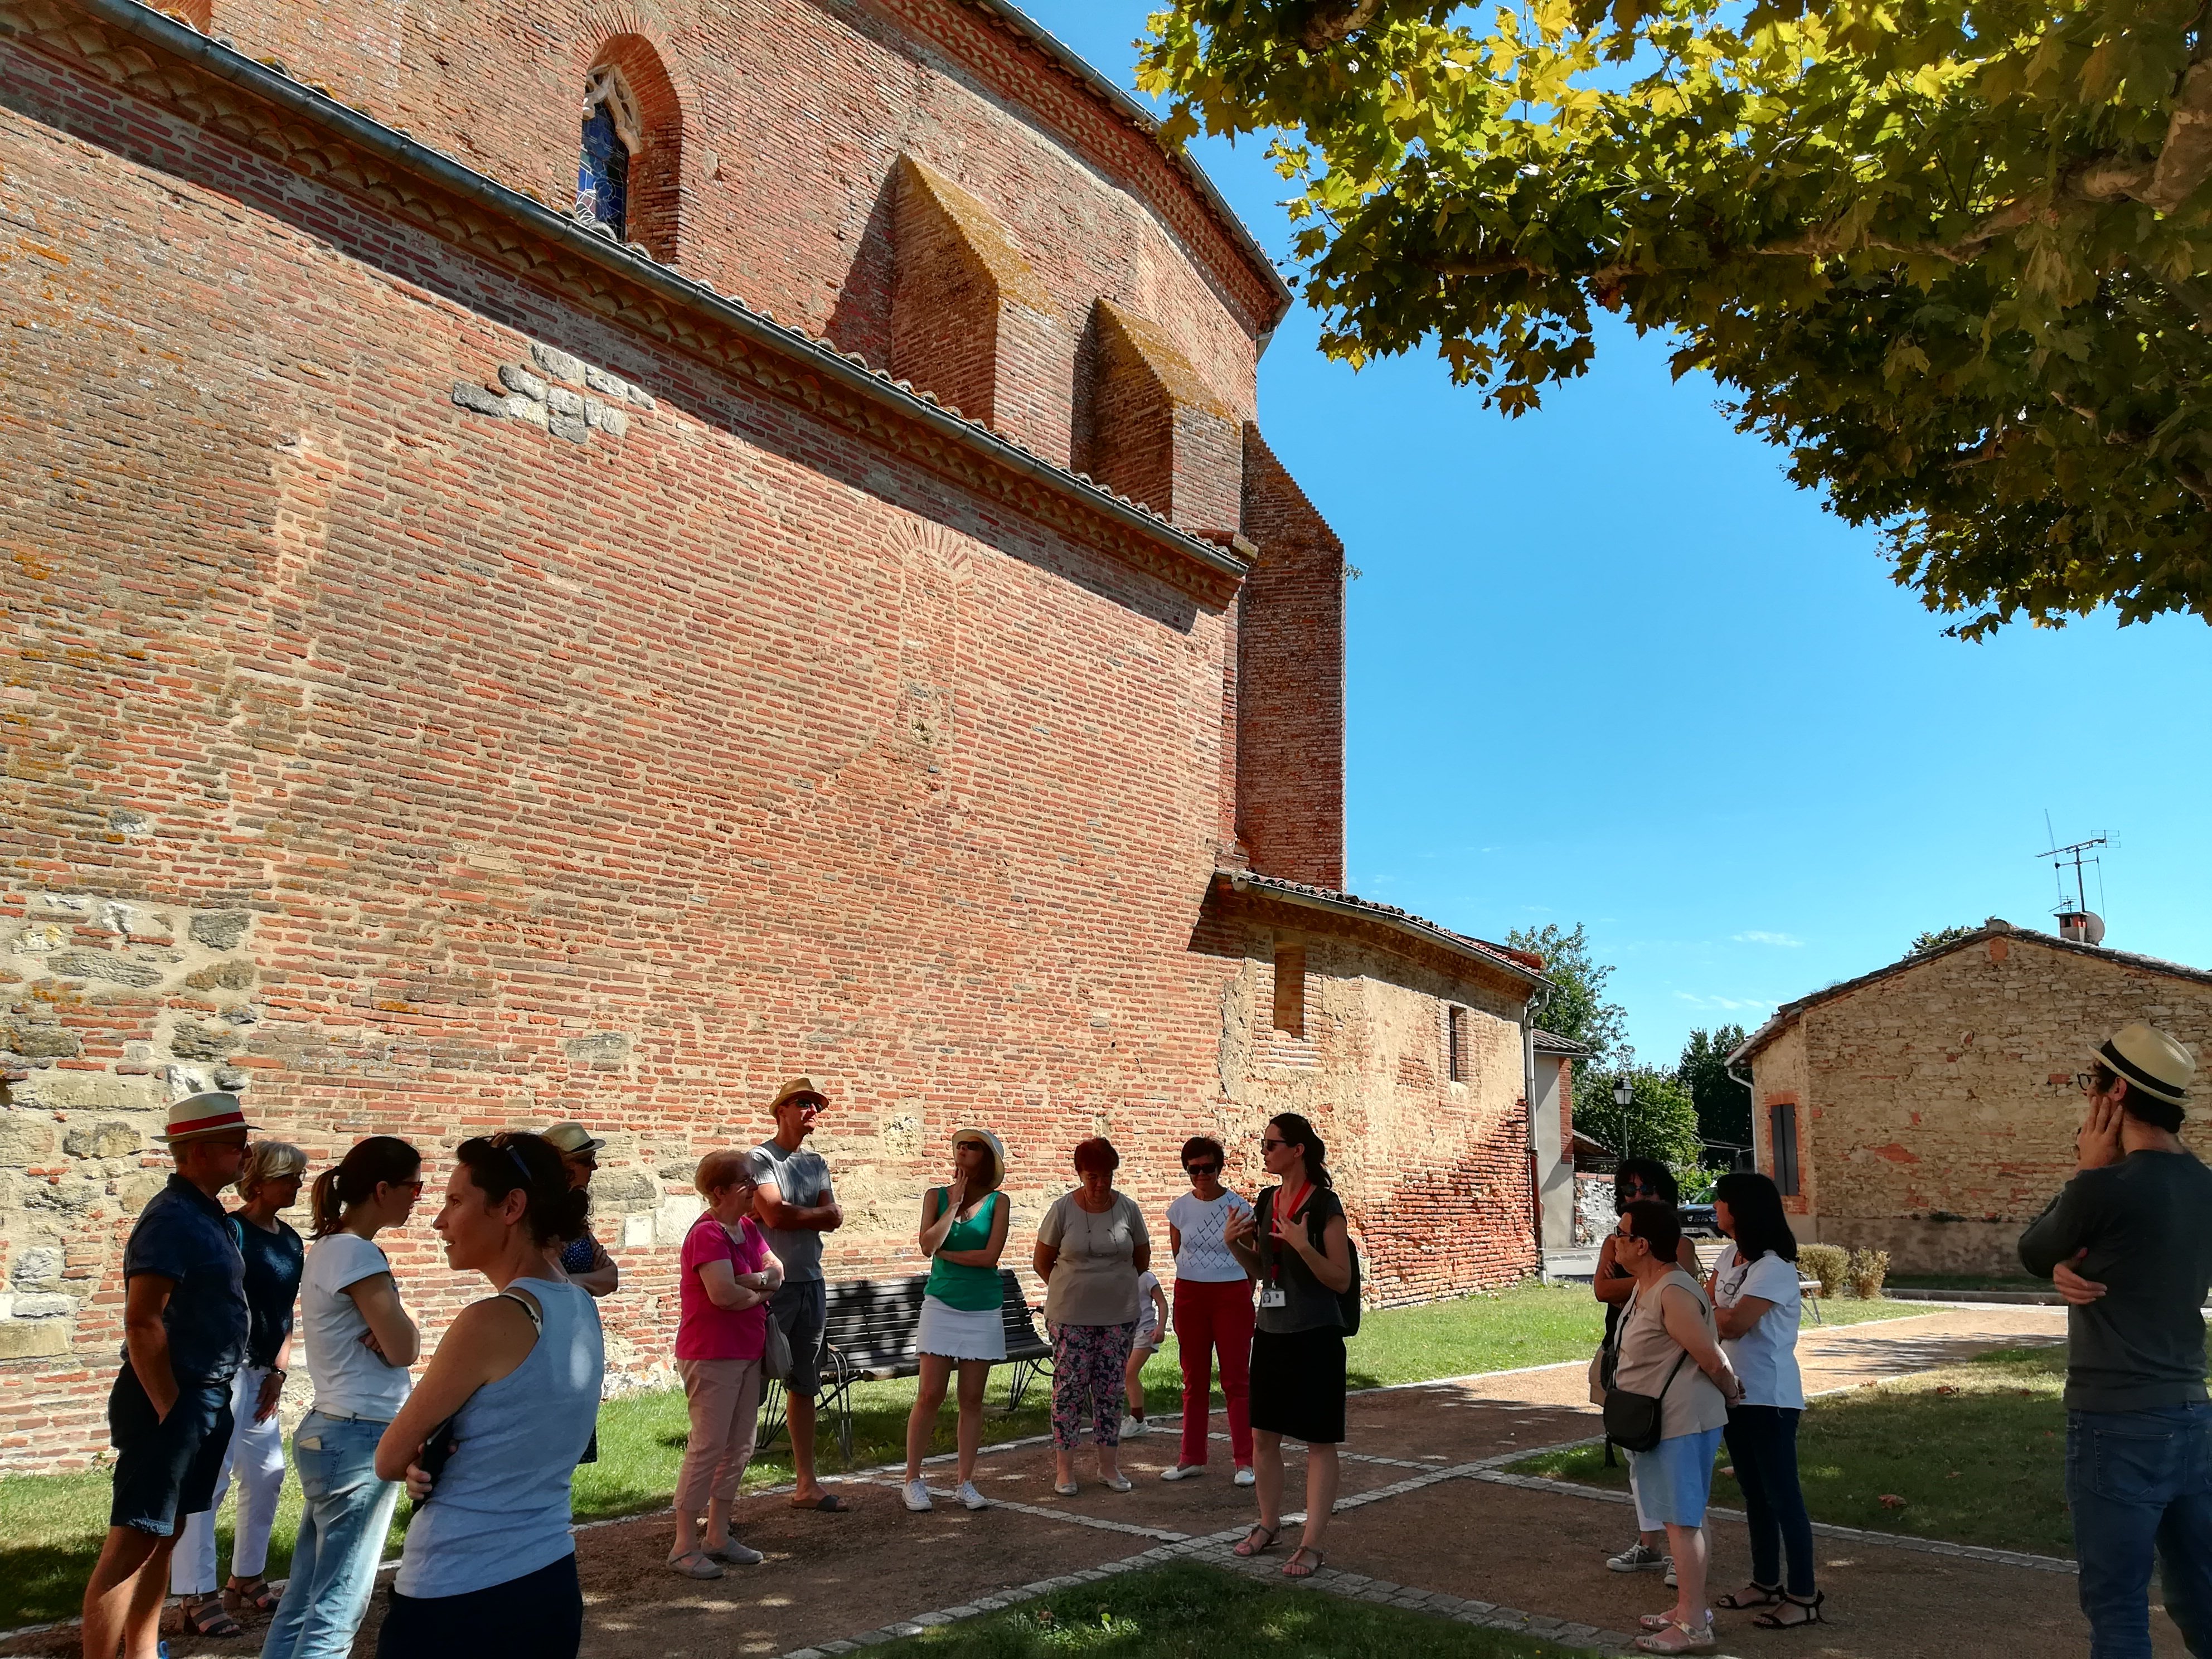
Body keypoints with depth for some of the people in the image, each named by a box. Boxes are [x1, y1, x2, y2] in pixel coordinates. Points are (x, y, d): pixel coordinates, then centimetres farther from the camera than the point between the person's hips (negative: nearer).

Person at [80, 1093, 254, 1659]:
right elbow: (142, 1322, -23)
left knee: (161, 1537, 17)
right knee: (131, 1542, -4)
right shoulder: (173, 1218, -18)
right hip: (172, 1400, -10)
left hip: (204, 1398, 10)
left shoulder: (207, 1214, 11)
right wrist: (169, 1410, -18)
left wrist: (207, 1403, 17)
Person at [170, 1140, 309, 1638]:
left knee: (267, 1476, 13)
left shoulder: (291, 1241, 10)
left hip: (263, 1373, 8)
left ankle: (245, 1581, 26)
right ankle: (198, 1598, 1)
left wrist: (279, 1371, 6)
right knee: (209, 1479, -6)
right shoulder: (229, 1231, -12)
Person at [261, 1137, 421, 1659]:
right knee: (338, 1605, -2)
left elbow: (386, 1338, 12)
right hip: (361, 1439, -10)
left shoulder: (330, 1247, 12)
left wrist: (387, 1332, -8)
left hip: (331, 1433, 10)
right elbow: (404, 1349, -17)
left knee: (306, 1596, 14)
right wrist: (401, 1329, 1)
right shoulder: (357, 1253, -18)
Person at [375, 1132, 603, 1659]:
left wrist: (426, 1459, 10)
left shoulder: (494, 1320, -21)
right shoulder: (582, 1309, 3)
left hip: (457, 1603, -7)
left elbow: (388, 1461, -9)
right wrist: (437, 1460, -3)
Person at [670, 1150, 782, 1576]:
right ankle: (684, 1548, 3)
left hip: (747, 1354, 9)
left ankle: (718, 1537, 22)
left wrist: (758, 1278, -15)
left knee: (739, 1448, 12)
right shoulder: (708, 1233, -18)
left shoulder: (748, 1228, 10)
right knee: (708, 1447, -5)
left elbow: (777, 1271, 8)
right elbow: (723, 1293, -28)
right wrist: (760, 1294, -9)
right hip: (711, 1357, -9)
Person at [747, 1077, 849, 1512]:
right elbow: (775, 1215, -19)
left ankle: (805, 1484, 21)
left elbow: (834, 1217, 3)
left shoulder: (816, 1163, 14)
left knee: (804, 1387, 13)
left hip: (812, 1284, 7)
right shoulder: (760, 1159, -7)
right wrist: (814, 1213, -3)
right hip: (771, 1284, -7)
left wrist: (793, 1214, -11)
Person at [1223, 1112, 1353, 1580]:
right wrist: (1235, 1244, -1)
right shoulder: (1266, 1201, 7)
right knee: (1262, 1435, 14)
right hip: (1271, 1332, 7)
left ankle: (1313, 1544, 11)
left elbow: (1342, 1280, -14)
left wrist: (1303, 1246, -27)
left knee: (1319, 1440, 3)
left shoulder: (1324, 1205, -13)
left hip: (1315, 1336, -7)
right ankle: (1269, 1524, 32)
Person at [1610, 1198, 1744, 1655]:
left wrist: (1732, 1393, -3)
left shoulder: (1673, 1294, -25)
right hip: (1659, 1423, 10)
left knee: (1682, 1520, -2)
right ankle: (1690, 1607, 30)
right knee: (1679, 1518, 18)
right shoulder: (1643, 1288, 7)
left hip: (1681, 1424, -10)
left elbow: (1713, 1359, -20)